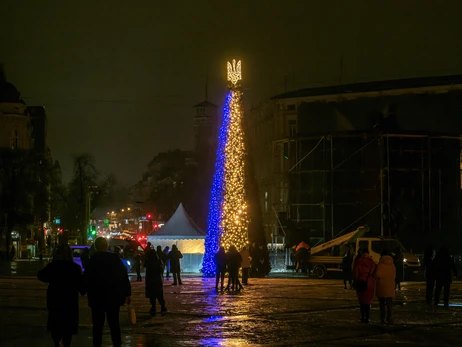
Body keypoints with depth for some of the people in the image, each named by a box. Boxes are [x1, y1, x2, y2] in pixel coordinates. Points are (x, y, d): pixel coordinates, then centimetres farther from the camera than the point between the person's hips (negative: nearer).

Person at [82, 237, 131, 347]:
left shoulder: (92, 260, -7)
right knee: (114, 324, 10)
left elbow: (86, 279, -4)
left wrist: (85, 291, 15)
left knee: (98, 325, 6)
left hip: (97, 297, -1)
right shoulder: (115, 258, -4)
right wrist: (128, 293, 2)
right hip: (113, 297, 1)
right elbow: (124, 277, -4)